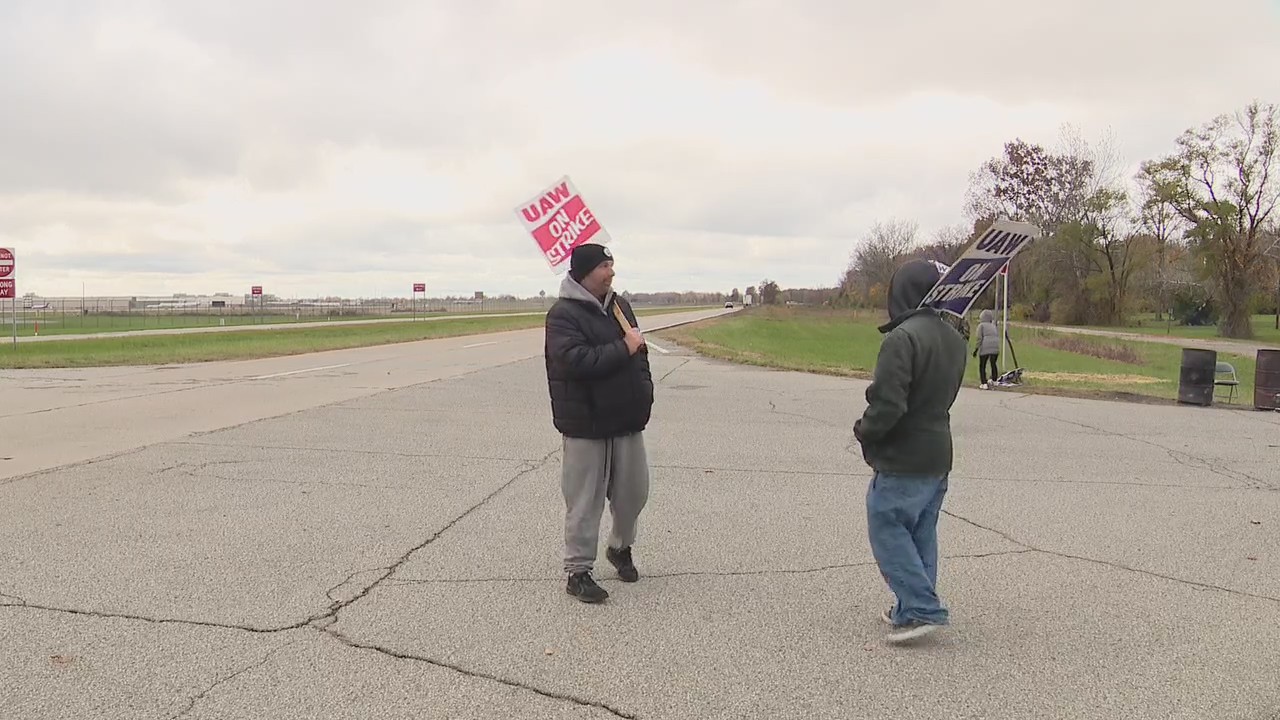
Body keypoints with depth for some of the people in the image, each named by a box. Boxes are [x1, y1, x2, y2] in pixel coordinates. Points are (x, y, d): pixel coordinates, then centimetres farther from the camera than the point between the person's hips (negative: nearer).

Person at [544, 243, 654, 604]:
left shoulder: (619, 305, 11)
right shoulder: (563, 314, -13)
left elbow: (639, 351, 20)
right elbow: (576, 360, -27)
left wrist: (644, 390, 9)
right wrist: (623, 348, -20)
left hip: (627, 420, 7)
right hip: (586, 424, -7)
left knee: (633, 491, 15)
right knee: (585, 501, 0)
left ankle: (621, 548, 40)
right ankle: (578, 571, 12)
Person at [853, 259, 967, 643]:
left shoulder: (902, 338, -21)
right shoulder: (953, 339, 9)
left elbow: (888, 403, -26)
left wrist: (864, 431, -7)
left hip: (902, 460, -9)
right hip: (938, 455, 9)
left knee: (887, 530, 1)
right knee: (921, 534, 15)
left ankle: (920, 609, -2)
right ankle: (914, 609, 23)